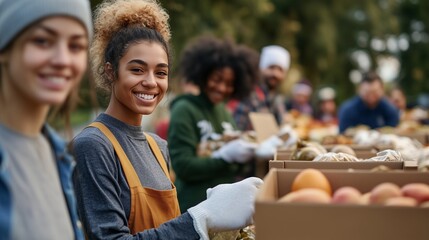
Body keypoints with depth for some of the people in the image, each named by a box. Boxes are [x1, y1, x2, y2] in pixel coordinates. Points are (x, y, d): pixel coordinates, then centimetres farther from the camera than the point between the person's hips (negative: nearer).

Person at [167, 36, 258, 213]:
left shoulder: (224, 111, 9)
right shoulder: (184, 110, -10)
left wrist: (243, 156, -6)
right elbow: (183, 167, -16)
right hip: (196, 208, -7)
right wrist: (226, 155, -21)